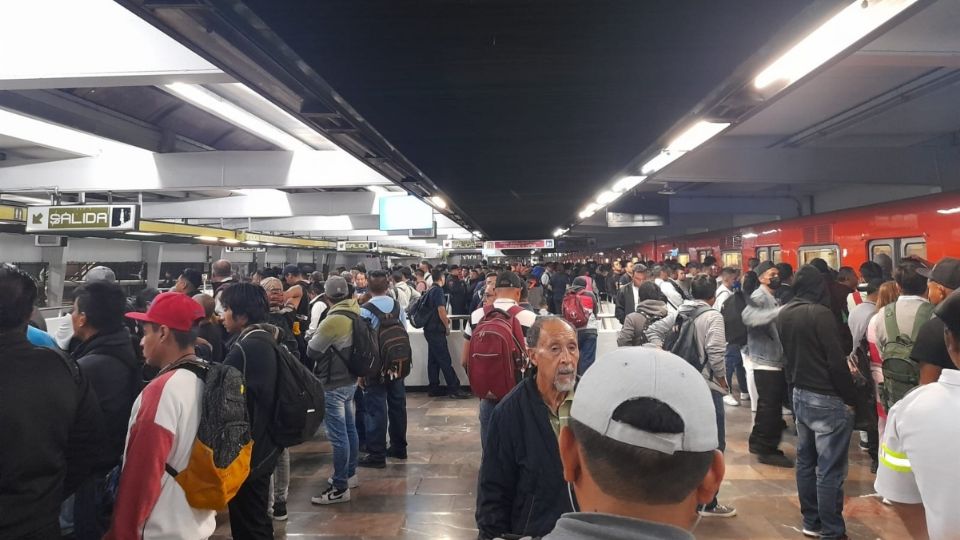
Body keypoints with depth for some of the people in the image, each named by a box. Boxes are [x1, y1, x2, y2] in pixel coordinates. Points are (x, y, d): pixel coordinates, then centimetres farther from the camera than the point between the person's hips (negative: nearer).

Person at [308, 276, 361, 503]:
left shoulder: (334, 320, -22)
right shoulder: (355, 314, 2)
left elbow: (312, 351, -11)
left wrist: (317, 339, 5)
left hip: (333, 384, -9)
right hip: (349, 380, 9)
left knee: (338, 436, -3)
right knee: (349, 429, 18)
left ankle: (340, 487, 3)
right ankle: (349, 474, 32)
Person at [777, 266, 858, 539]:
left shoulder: (783, 314, 5)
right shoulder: (819, 313, -19)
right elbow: (837, 361, -18)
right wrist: (850, 398, -8)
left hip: (800, 395, 8)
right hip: (827, 399, -8)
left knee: (806, 461, 15)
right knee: (830, 470, 1)